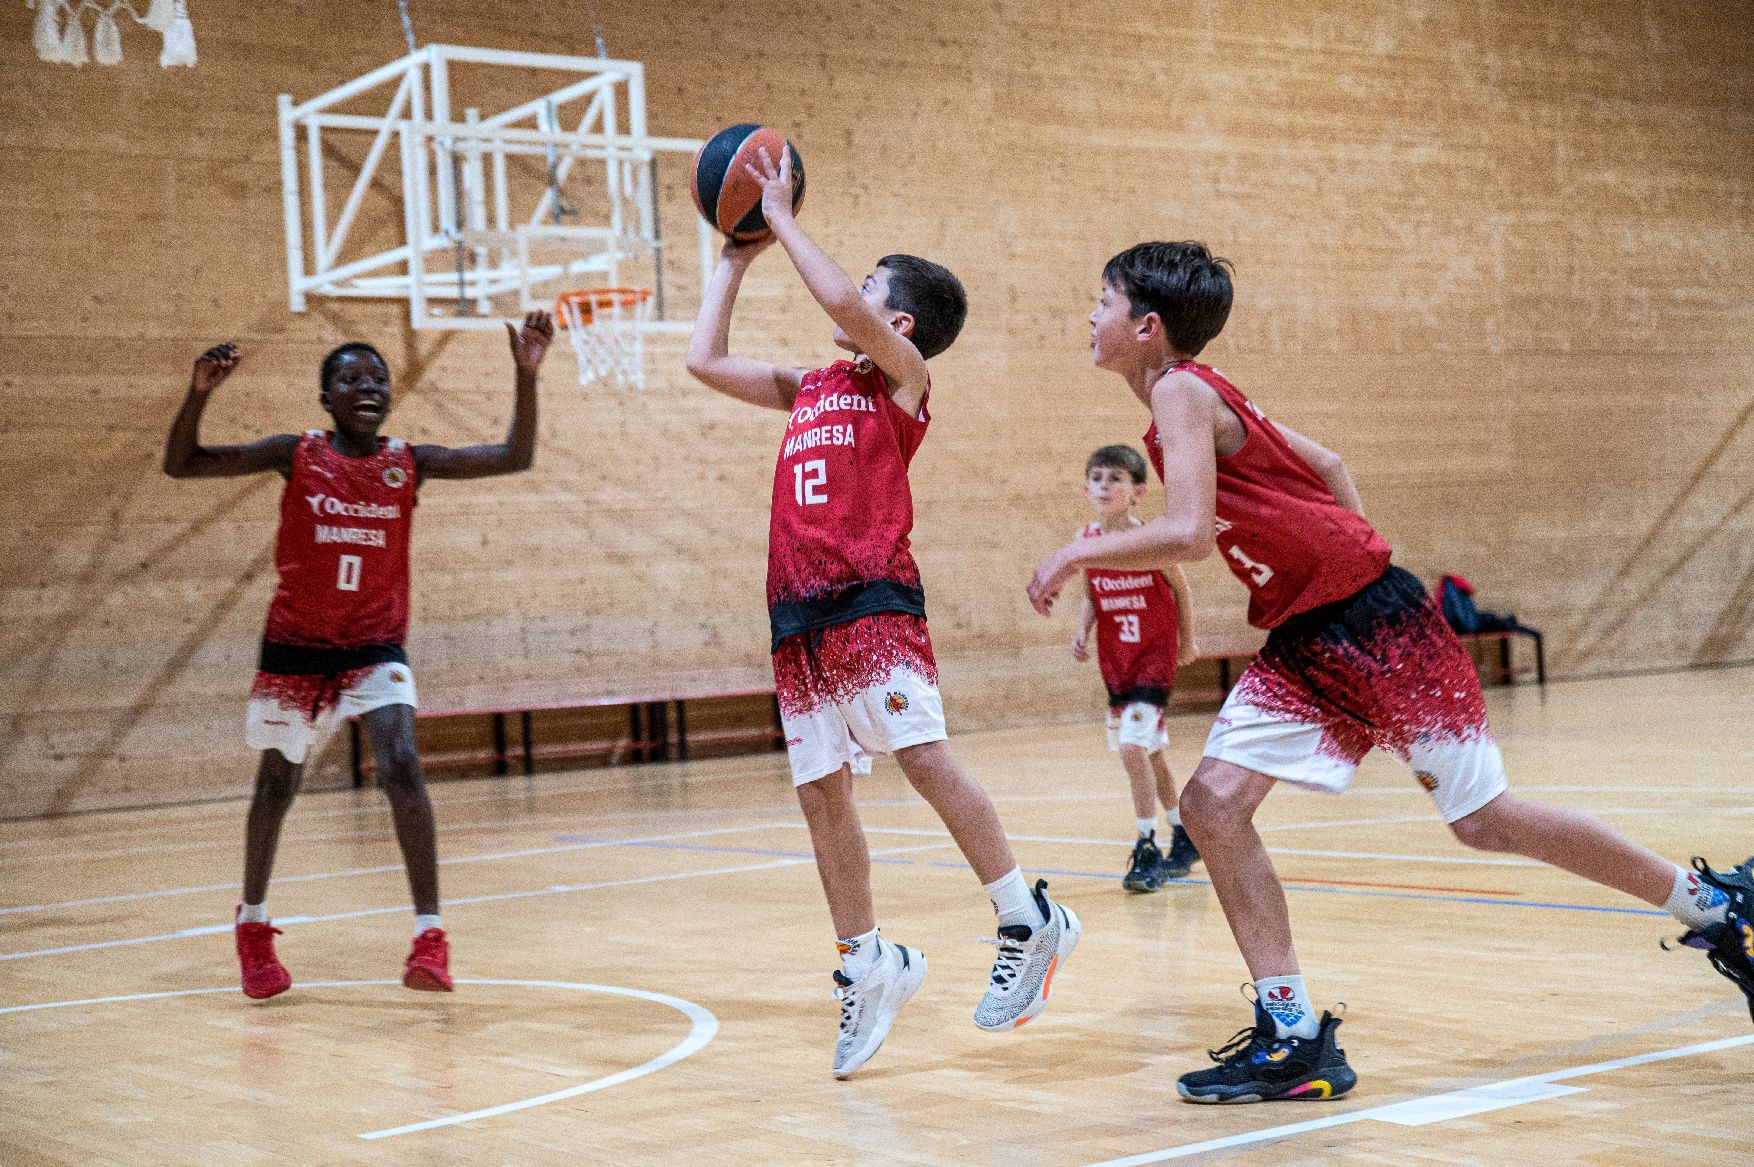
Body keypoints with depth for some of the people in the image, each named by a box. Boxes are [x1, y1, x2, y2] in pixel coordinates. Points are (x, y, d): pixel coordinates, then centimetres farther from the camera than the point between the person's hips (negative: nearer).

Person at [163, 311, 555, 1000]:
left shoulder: (409, 463, -4)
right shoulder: (296, 455, -7)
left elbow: (515, 458, -11)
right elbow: (181, 466, -9)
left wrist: (526, 375, -23)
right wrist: (199, 392, -25)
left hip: (374, 649, 0)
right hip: (294, 648, 0)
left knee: (401, 769, -21)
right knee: (277, 785, 13)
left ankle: (430, 934, -15)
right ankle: (253, 924, 36)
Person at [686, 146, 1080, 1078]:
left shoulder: (901, 373, 2)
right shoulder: (808, 389, 22)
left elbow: (845, 306, -15)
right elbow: (706, 362, 24)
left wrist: (782, 219, -6)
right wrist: (736, 258, 28)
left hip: (872, 597, -7)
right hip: (799, 609, 7)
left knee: (922, 756, -16)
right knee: (819, 791, 7)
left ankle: (1029, 922, -7)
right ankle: (868, 964, 17)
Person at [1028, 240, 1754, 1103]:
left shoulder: (1180, 391, -16)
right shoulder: (1198, 398, 12)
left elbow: (1188, 534, -28)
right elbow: (1326, 464, 21)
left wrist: (1074, 555, -16)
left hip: (1373, 623, -9)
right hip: (1300, 643, 9)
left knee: (1482, 818, -2)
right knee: (1212, 806, -4)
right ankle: (1294, 1038, -1)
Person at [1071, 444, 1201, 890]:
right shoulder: (1087, 541, -4)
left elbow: (1180, 587, -2)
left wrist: (1187, 641, 5)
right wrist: (1081, 632, -7)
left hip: (1155, 655, -5)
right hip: (1114, 660, 6)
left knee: (1132, 746, -18)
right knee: (1149, 752, 16)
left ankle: (1148, 849, -9)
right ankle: (1184, 836, 35)